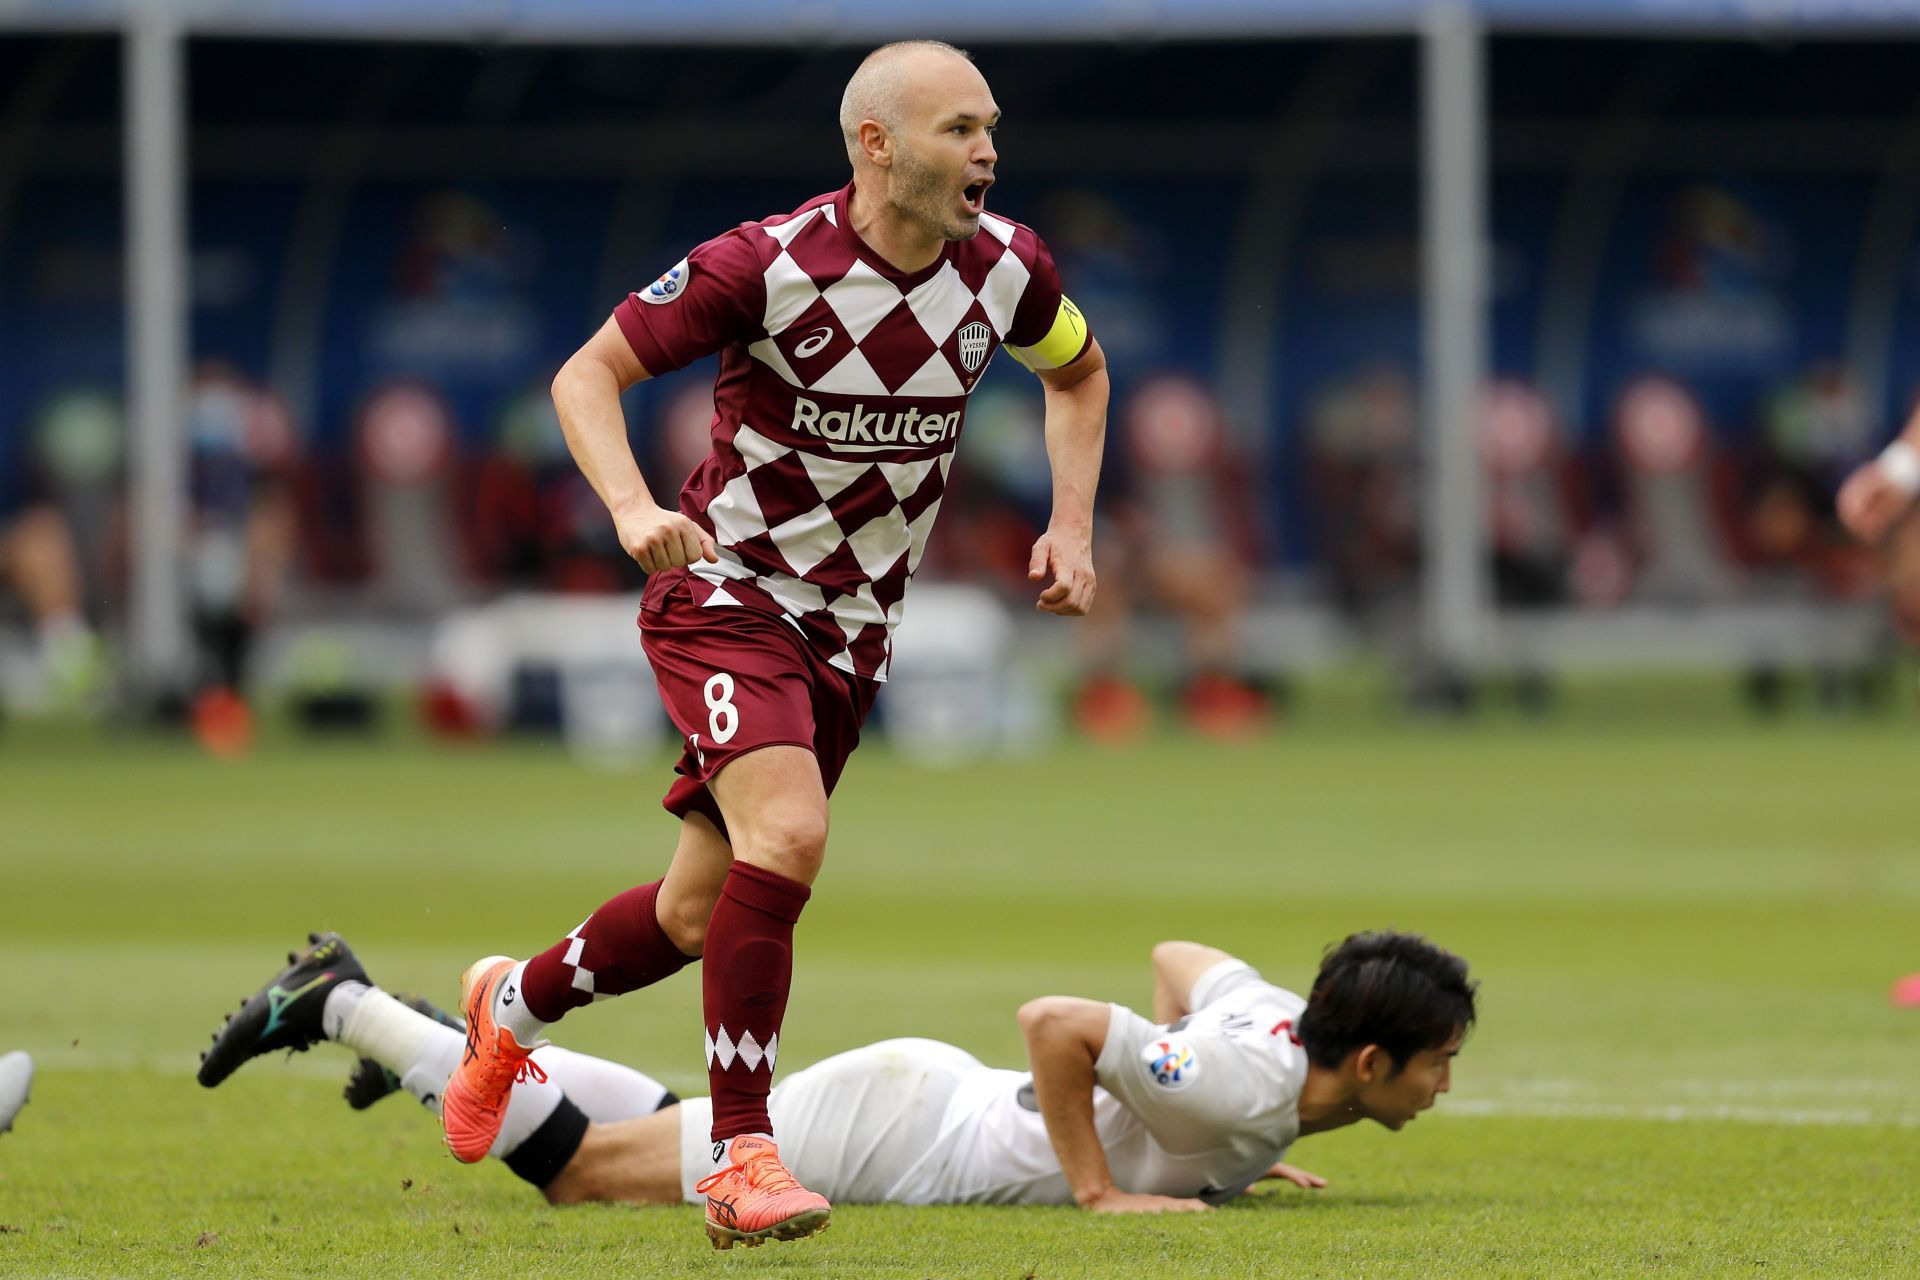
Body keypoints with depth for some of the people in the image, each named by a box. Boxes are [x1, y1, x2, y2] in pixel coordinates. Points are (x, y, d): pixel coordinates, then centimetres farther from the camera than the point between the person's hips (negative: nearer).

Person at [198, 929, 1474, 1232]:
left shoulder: (1278, 1021, -1)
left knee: (665, 1123, 26)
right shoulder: (1245, 1088, -29)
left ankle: (398, 1023, 34)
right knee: (573, 1162, 1)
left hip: (933, 1100, 8)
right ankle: (344, 1006, 10)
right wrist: (1099, 1187, -27)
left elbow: (1178, 959, 19)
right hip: (883, 1133, -8)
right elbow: (1055, 1021, -34)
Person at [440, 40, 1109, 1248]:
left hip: (854, 629, 6)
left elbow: (1079, 372, 18)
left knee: (700, 917, 10)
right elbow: (587, 374, -13)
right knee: (786, 835, -29)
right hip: (726, 594, -6)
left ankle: (515, 1004, 40)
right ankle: (743, 1156, -22)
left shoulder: (1007, 266, -5)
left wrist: (1072, 525, 4)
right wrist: (633, 507, -30)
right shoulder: (768, 266, -20)